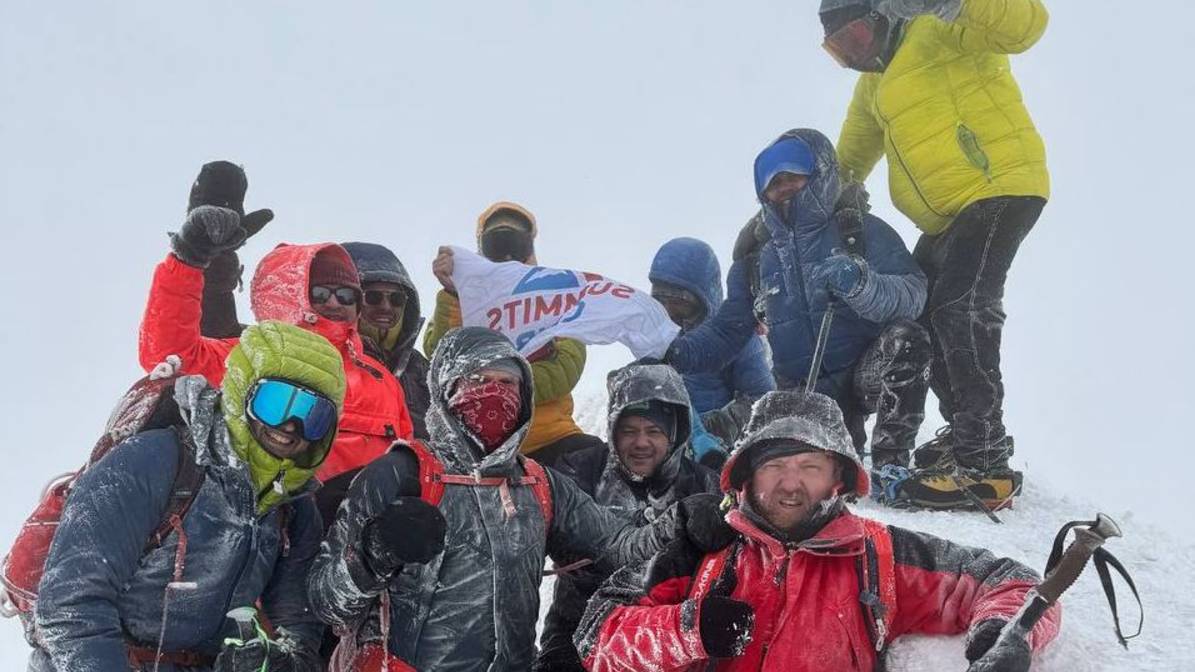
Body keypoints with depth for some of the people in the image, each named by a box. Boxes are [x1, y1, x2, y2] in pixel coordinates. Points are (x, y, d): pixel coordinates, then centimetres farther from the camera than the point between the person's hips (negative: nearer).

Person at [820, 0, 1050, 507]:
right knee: (922, 318, 13)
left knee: (961, 309, -22)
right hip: (948, 218, 10)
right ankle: (962, 432, 26)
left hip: (1000, 186, -10)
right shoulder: (874, 81, 21)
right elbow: (852, 152, 34)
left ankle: (985, 463, -24)